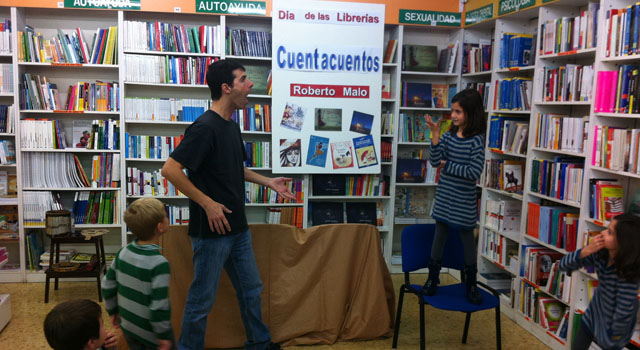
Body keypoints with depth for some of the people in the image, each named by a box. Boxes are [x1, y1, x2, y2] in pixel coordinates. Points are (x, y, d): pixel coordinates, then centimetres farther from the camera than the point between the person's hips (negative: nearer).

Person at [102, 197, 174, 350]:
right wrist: (164, 335, -15)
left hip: (128, 326, 6)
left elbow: (108, 285, 3)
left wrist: (113, 312, 17)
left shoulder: (123, 252, -6)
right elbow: (159, 305, -27)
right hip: (150, 332, -6)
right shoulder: (159, 263, -27)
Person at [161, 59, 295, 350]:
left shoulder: (231, 126, 9)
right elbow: (170, 169, -23)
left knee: (251, 289, 20)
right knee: (202, 299, 6)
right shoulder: (204, 127, -19)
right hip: (212, 231, -9)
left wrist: (269, 182, 15)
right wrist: (208, 203, -21)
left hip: (237, 228, 9)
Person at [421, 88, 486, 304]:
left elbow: (475, 172, -19)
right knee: (440, 236, 14)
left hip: (464, 201, -4)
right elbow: (435, 161, -8)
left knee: (467, 239, 9)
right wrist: (435, 135, -16)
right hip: (444, 198, 5)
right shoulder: (448, 135, 2)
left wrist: (447, 166, -13)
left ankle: (471, 284, 25)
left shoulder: (477, 140, -13)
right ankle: (433, 278, 28)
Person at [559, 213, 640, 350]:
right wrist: (586, 251, -30)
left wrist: (615, 337, -11)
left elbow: (623, 314, -26)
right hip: (593, 315, 6)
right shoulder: (600, 254, -18)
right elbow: (563, 265, -15)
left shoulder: (627, 273, -34)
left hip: (611, 325, -6)